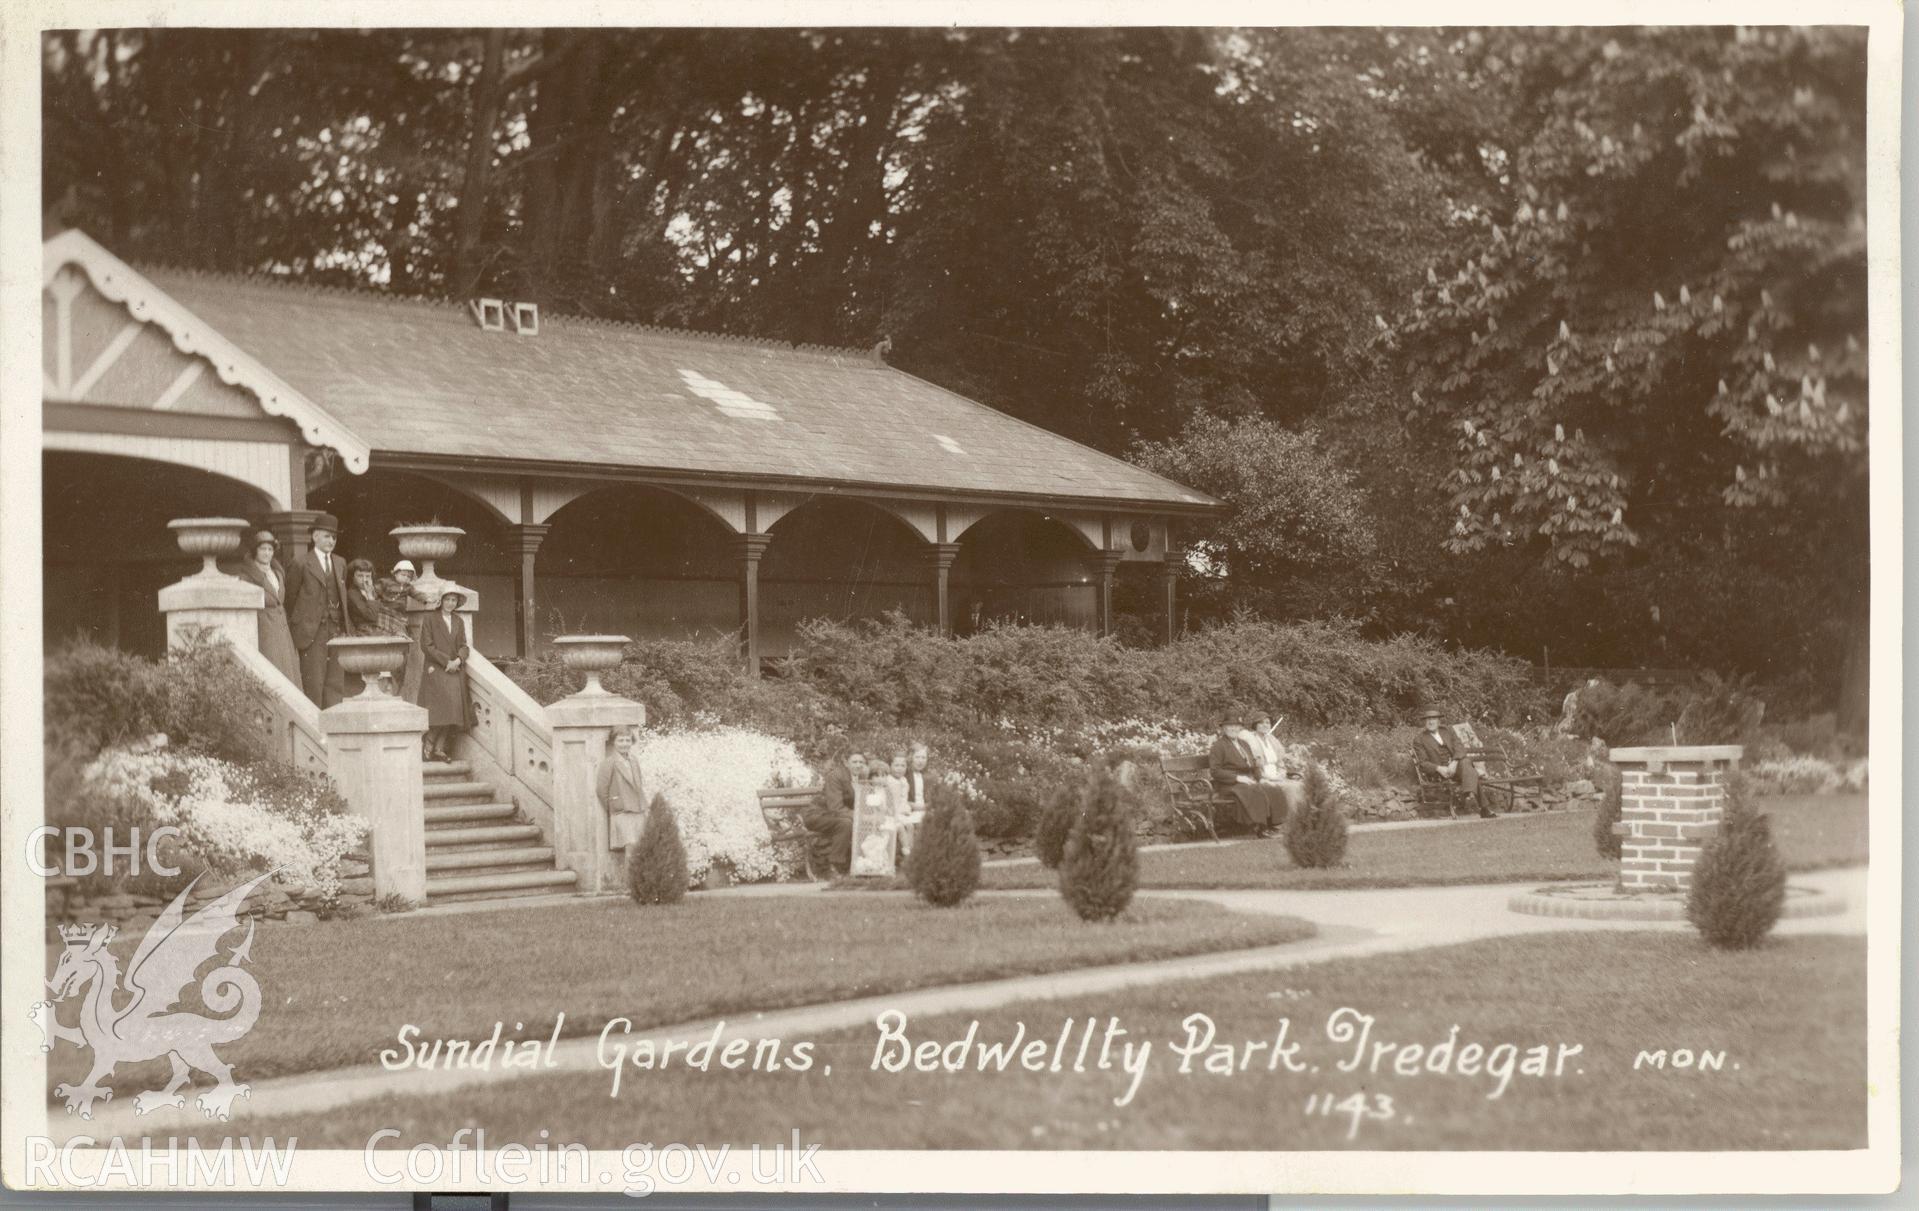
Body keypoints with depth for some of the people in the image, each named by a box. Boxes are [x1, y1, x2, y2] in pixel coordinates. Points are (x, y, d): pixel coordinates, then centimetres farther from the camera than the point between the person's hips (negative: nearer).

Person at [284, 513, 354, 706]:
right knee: (314, 684, -6)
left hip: (337, 631, 5)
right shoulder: (301, 565, -2)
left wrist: (347, 628, 10)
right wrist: (293, 630, 1)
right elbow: (289, 601, 1)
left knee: (336, 683, 4)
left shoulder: (340, 564, 16)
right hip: (312, 632, -5)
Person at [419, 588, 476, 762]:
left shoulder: (459, 621, 17)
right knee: (440, 708, -16)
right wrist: (446, 661, -11)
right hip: (436, 670, -5)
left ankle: (440, 749, -4)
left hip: (455, 672, 5)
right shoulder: (430, 619, 1)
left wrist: (458, 660, -8)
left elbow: (463, 646, 13)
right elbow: (426, 645, -6)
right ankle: (430, 747, -7)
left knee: (453, 707, -6)